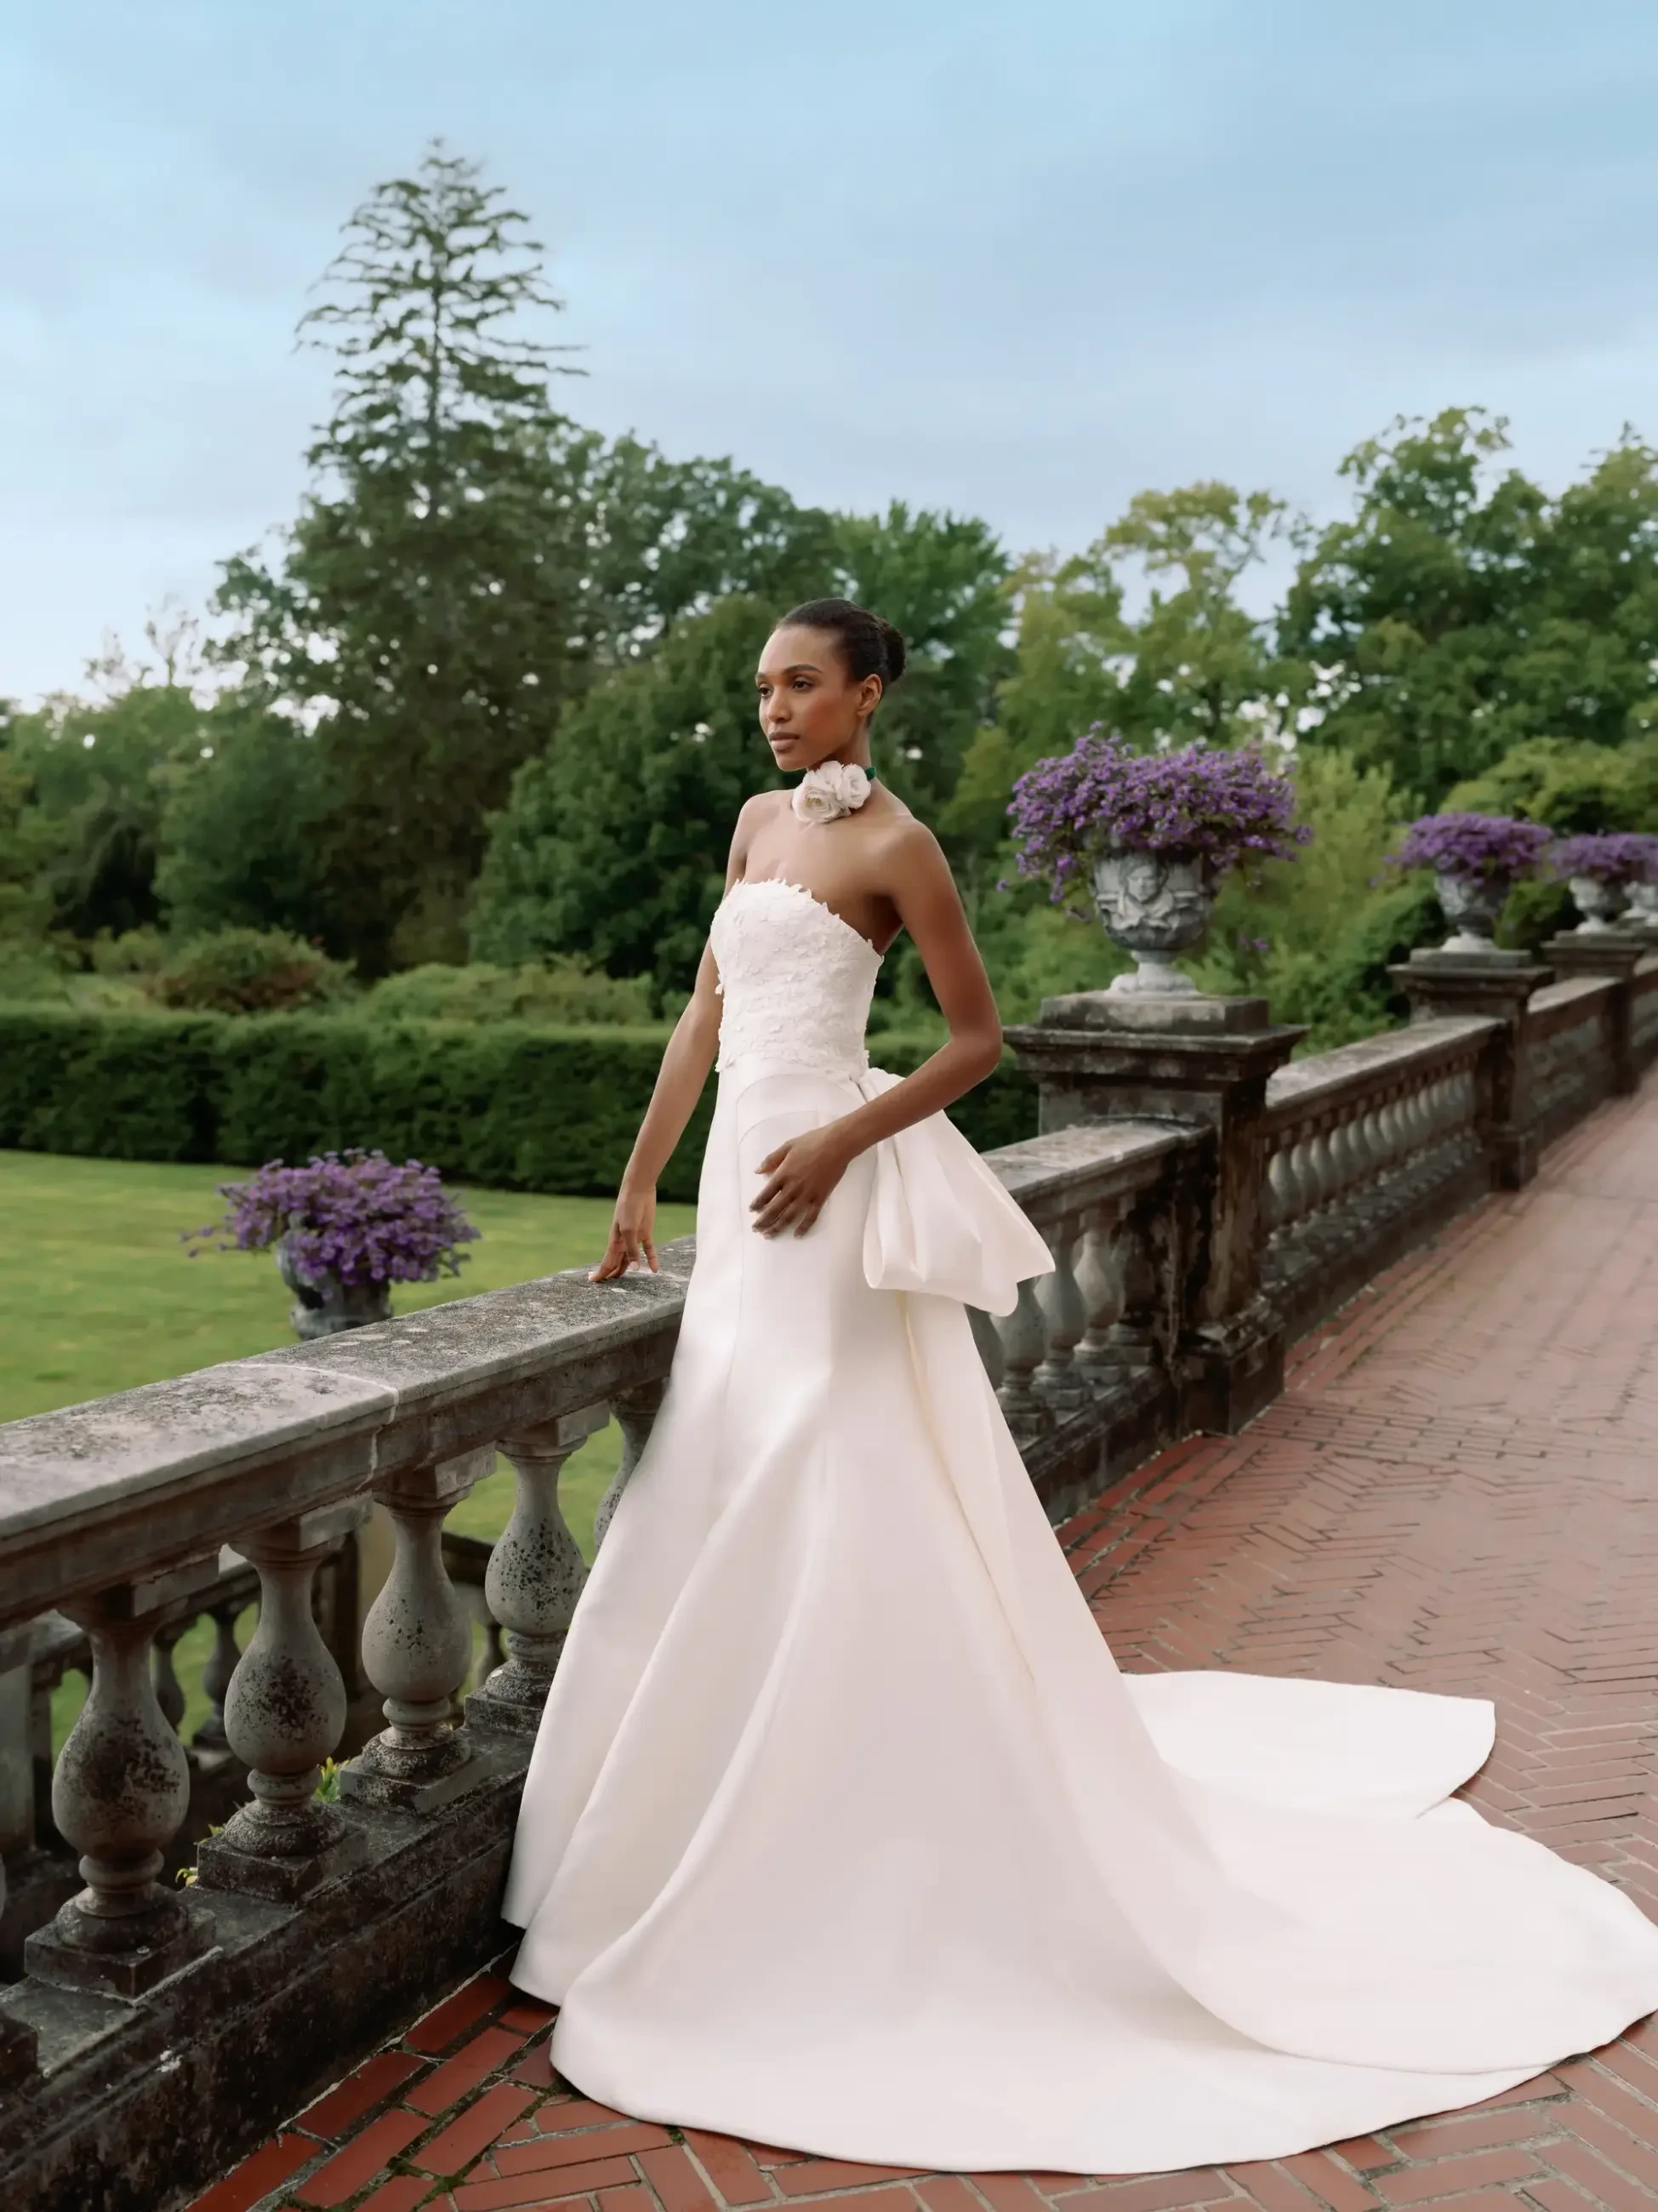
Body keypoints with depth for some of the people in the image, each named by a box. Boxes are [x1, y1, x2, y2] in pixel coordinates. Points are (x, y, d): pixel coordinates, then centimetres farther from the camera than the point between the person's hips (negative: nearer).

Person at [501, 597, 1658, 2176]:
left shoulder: (893, 842, -7)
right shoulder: (762, 820, 14)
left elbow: (978, 1039, -6)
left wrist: (842, 1143, -16)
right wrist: (638, 1184, 15)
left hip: (825, 1200, -8)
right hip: (737, 1180, 8)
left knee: (858, 1521, -4)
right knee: (731, 1524, 13)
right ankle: (755, 1857, 31)